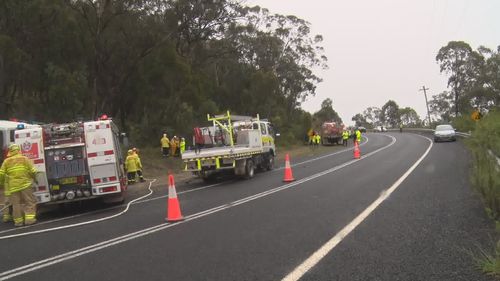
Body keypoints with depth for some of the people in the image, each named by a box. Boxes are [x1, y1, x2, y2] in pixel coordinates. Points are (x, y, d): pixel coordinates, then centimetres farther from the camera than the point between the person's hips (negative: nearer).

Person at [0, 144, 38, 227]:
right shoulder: (25, 159, 3)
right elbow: (33, 171, -2)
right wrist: (34, 178, 17)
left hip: (12, 186, 2)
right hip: (25, 184, -2)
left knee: (16, 204, 8)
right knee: (30, 202, 2)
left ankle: (18, 221, 10)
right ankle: (29, 219, -7)